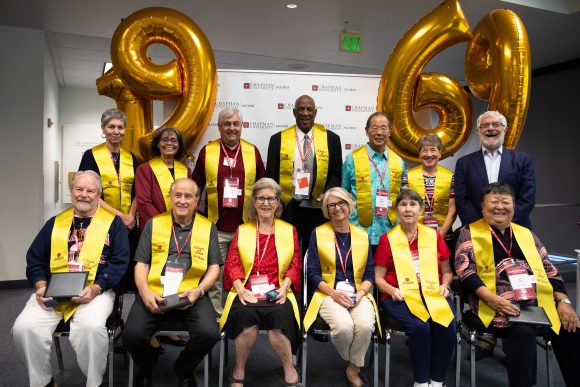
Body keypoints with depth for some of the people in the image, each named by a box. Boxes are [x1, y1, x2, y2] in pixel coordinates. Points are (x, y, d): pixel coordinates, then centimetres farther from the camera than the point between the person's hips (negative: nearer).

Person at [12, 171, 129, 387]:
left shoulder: (113, 222, 5)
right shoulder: (55, 222, 16)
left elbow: (119, 262, -2)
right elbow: (35, 259, 16)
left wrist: (96, 288, -15)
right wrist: (40, 285, -4)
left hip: (96, 290, -3)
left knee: (91, 327, -32)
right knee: (24, 327, -19)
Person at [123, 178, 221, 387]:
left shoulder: (209, 228, 10)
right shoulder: (153, 224, 11)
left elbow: (214, 267, 7)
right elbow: (141, 264, 8)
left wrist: (199, 290, -11)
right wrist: (145, 292, -11)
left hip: (192, 294, 0)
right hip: (154, 293, 1)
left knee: (209, 334, -25)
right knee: (132, 335, -22)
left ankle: (183, 370, 12)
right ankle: (145, 368, 17)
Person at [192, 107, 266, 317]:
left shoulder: (252, 151, 5)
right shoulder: (207, 151, 3)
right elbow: (196, 186, 8)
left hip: (246, 226, 1)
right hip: (214, 227, -1)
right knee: (214, 276, 7)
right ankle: (214, 316, 22)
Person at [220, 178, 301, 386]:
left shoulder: (289, 230, 18)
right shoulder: (242, 231, 18)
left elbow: (295, 265, 8)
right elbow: (232, 263, 6)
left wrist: (284, 287, -11)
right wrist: (241, 289, -12)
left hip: (277, 293, 0)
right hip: (247, 293, 1)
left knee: (278, 317, -33)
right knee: (247, 318, -32)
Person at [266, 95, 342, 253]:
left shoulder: (331, 138, 3)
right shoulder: (278, 139, 2)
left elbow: (336, 173, 8)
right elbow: (271, 177, 5)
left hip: (318, 209, 0)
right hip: (287, 208, 0)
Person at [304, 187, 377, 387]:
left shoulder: (362, 235, 11)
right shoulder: (318, 233, 5)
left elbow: (369, 273, 11)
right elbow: (313, 272, 0)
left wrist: (361, 293, -9)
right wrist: (334, 293, -13)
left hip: (358, 294, 2)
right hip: (328, 294, -2)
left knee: (365, 325, -30)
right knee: (343, 326, -31)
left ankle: (353, 369, -1)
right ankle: (353, 363, 4)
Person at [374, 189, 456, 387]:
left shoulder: (434, 235, 13)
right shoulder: (387, 239, 6)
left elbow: (447, 271, 19)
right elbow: (378, 277, 6)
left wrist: (444, 285, -2)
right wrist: (393, 291, -13)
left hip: (433, 293, 3)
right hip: (401, 296, -2)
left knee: (448, 325, -26)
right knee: (419, 326, -30)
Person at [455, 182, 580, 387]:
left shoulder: (525, 234, 21)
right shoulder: (470, 233, 6)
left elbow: (550, 270, 20)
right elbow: (465, 271, -5)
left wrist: (563, 301, 5)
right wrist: (492, 299, -17)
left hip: (539, 303, 5)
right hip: (499, 306, -5)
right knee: (523, 332, -31)